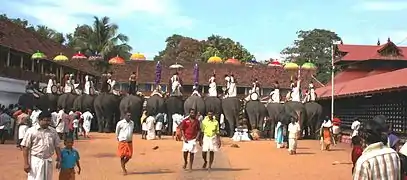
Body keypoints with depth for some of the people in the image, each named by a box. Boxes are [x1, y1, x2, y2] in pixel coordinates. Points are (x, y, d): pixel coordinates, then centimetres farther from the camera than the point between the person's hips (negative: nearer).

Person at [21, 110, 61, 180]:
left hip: (48, 161, 5)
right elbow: (25, 148, -7)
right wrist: (26, 163, -12)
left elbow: (57, 146, 11)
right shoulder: (31, 131, -7)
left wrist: (58, 160, 7)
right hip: (36, 161, -5)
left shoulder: (53, 131, 6)